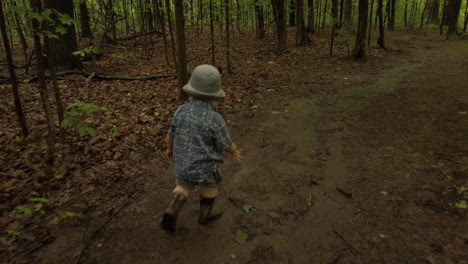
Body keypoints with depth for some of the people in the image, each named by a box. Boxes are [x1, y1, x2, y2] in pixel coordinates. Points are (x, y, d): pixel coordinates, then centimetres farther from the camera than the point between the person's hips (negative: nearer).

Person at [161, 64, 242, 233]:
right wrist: (234, 152, 7)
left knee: (183, 187, 29)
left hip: (182, 164, 4)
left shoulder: (181, 111, -11)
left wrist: (170, 148, 22)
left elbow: (171, 134, 2)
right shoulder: (215, 119, -24)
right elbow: (226, 145, -14)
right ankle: (205, 214, 43)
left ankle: (172, 212, 9)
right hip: (205, 167, -3)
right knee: (211, 185, 26)